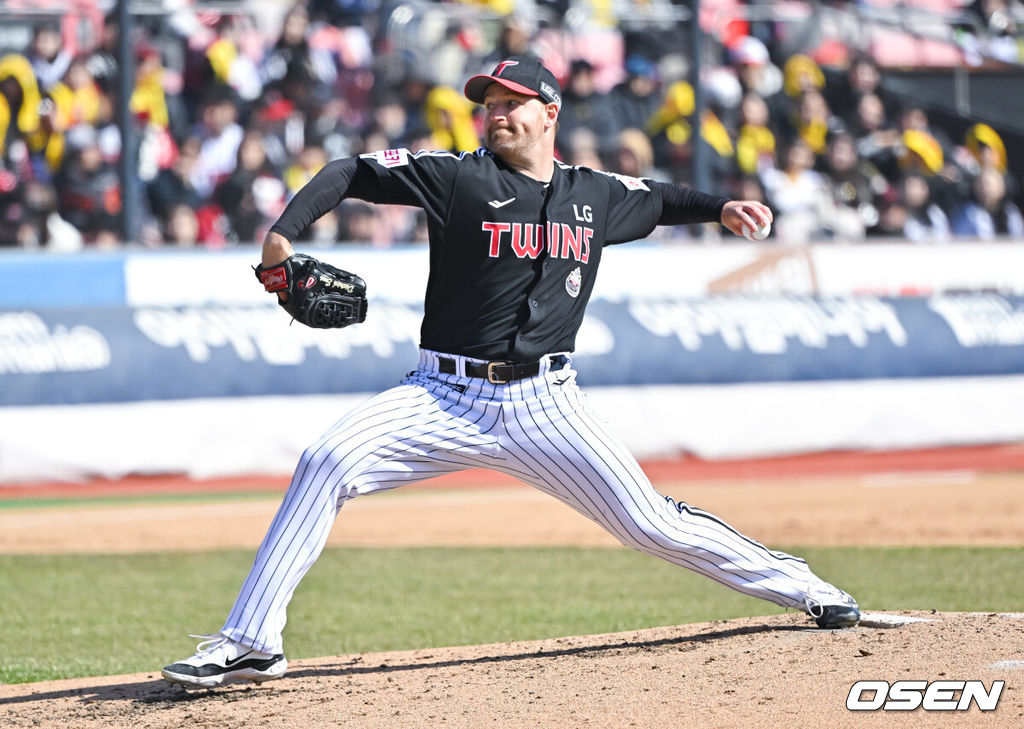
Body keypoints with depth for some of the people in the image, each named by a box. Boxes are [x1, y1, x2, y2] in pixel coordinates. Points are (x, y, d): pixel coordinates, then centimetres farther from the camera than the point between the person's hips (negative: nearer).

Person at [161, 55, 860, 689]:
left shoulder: (597, 193, 9)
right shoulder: (459, 176, -2)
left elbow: (658, 199, 31)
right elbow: (349, 173, -3)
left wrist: (721, 207, 14)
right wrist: (283, 233, -16)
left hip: (545, 406, 1)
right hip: (447, 398, -1)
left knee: (650, 522, -3)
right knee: (328, 462, -22)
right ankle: (250, 642, -19)